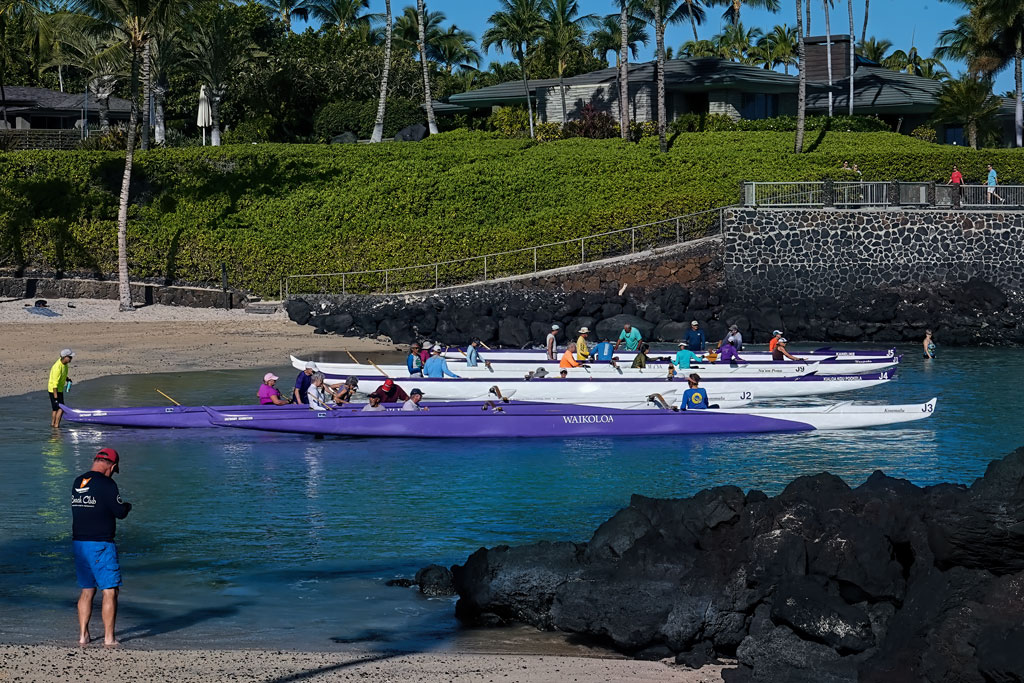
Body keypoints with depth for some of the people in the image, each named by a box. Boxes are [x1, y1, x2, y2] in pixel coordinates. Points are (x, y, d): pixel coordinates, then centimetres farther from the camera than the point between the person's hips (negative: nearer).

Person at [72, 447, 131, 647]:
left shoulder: (77, 483, 10)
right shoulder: (106, 484, -13)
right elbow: (121, 512, -10)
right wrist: (127, 506, 13)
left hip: (78, 543, 7)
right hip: (100, 545, -7)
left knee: (87, 590, 16)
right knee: (110, 591, 0)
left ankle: (83, 635, 16)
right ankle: (109, 638, -1)